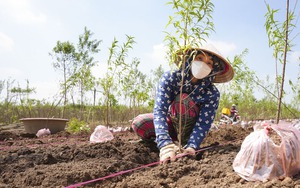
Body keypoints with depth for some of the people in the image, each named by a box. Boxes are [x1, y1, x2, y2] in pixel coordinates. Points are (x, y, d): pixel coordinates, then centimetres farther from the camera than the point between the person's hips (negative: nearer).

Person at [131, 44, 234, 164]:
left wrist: (192, 146, -46)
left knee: (182, 99, -32)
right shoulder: (170, 77, -25)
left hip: (190, 127, -2)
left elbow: (203, 123, -26)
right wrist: (165, 143, -49)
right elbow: (159, 109, -35)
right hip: (171, 122, 2)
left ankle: (185, 143, -18)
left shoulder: (212, 94, -23)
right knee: (138, 123, -26)